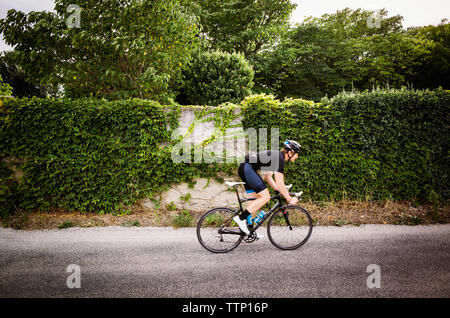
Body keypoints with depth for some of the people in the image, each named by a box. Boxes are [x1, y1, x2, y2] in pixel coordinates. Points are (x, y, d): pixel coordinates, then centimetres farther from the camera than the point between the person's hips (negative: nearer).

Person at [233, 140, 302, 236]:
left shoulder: (276, 156, 19)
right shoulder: (280, 158, -10)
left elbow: (267, 176, 23)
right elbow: (279, 183, -14)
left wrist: (280, 191, 21)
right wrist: (289, 199, -6)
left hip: (244, 168, 11)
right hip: (247, 168, -11)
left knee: (255, 199, 14)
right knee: (265, 197, -11)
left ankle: (249, 230, 19)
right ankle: (241, 218, -11)